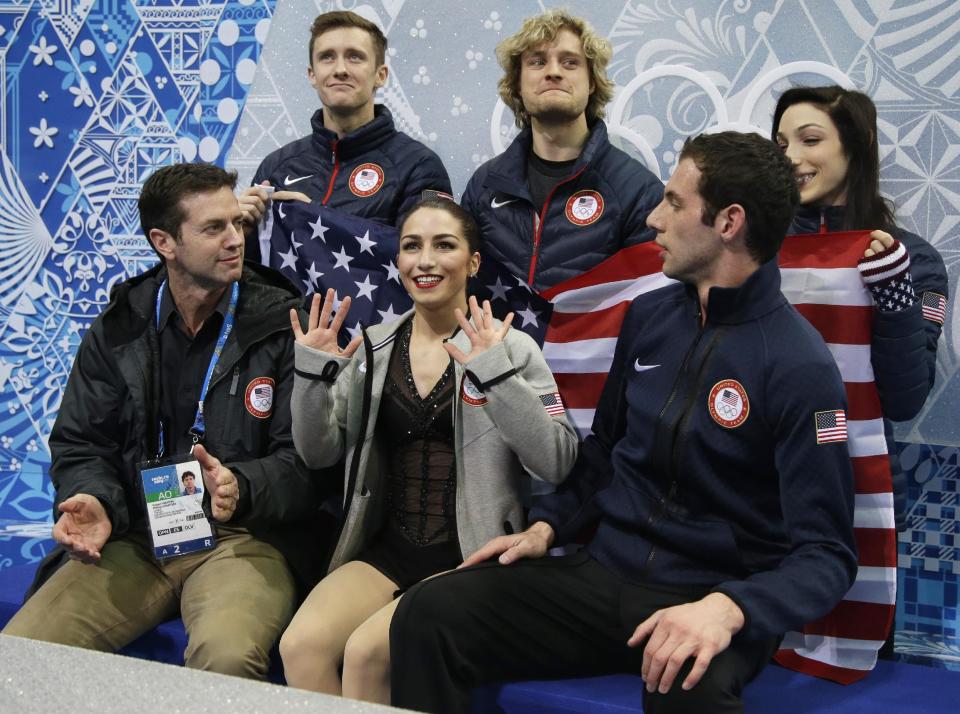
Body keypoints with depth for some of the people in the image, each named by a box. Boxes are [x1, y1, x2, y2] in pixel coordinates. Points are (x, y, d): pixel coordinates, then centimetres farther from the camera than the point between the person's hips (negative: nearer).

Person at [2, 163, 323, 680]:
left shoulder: (282, 326, -1)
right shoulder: (120, 327, 10)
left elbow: (306, 458, -6)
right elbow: (81, 442, 12)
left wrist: (241, 487, -27)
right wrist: (94, 502, -11)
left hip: (243, 537, -3)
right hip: (135, 538, 4)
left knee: (225, 657, -35)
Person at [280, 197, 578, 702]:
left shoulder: (510, 348, -2)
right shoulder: (373, 348, 10)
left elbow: (557, 463, -13)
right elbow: (318, 453, 9)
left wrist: (497, 373, -23)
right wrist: (312, 373, -7)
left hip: (473, 556, -3)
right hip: (387, 549, 4)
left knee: (365, 651, -26)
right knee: (300, 646, -22)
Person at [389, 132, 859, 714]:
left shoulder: (801, 369, -12)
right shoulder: (649, 317, 9)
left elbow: (826, 554, -14)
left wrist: (726, 609, -30)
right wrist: (547, 525, 6)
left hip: (710, 598, -5)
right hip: (604, 573, 6)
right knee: (429, 613, -17)